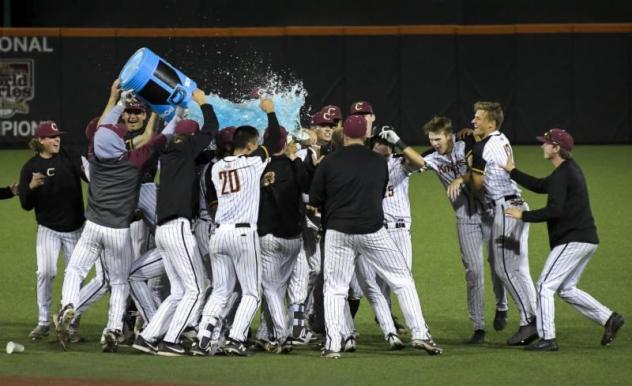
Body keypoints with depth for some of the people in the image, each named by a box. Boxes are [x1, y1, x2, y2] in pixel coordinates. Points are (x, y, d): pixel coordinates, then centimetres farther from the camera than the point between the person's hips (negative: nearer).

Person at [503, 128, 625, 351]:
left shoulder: (562, 175, -14)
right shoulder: (570, 170, 19)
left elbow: (554, 210, -23)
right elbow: (539, 186, 25)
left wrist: (523, 215, -15)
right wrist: (512, 172, 20)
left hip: (573, 240, -10)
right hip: (587, 240, 10)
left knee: (545, 286, -7)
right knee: (566, 289, 17)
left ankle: (547, 339, -10)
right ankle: (609, 319, 12)